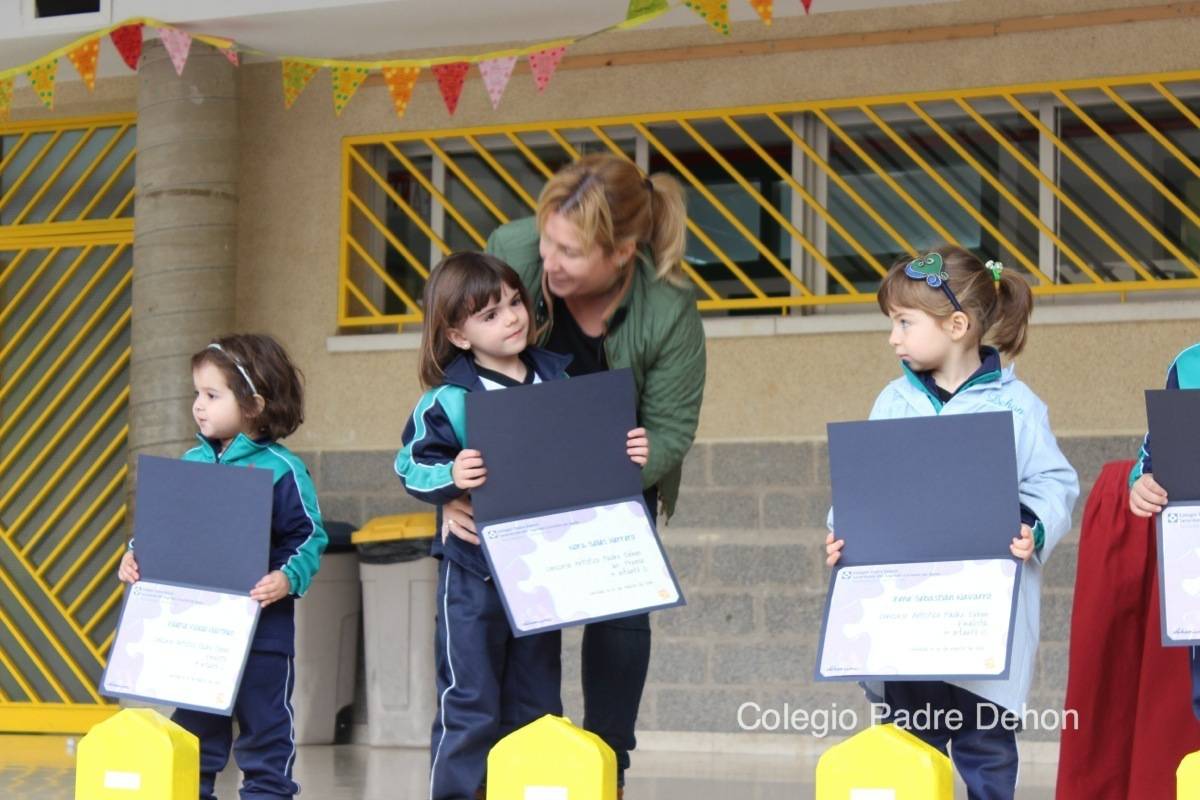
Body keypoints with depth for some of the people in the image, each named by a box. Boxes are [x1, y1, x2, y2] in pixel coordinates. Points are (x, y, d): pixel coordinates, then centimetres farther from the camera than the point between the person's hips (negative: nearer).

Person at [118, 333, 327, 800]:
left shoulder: (280, 469, -10)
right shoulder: (191, 463, 7)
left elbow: (309, 537, -10)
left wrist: (288, 578, -24)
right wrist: (135, 555, -2)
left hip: (259, 627, -5)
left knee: (264, 724, 5)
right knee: (193, 726, 14)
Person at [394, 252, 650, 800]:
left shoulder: (558, 381, 4)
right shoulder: (448, 400, -10)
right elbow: (412, 466, -9)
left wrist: (626, 455, -5)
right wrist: (450, 478, -28)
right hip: (473, 573, -5)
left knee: (536, 707, 12)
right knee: (469, 706, -2)